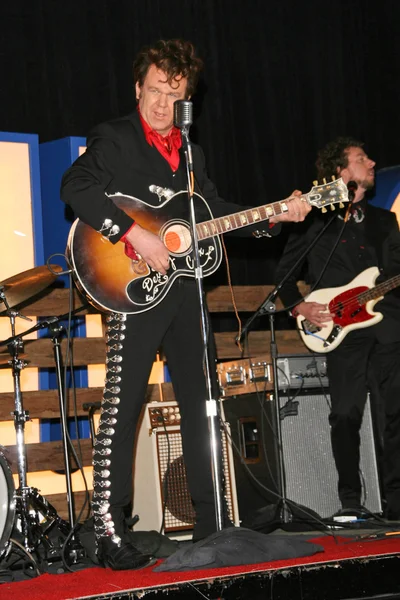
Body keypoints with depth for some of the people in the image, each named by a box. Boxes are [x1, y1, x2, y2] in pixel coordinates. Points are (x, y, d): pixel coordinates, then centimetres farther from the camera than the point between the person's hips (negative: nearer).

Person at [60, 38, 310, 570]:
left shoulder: (188, 152, 19)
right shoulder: (114, 138, -2)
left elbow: (215, 210, 23)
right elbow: (75, 187, -18)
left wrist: (274, 216, 9)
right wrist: (135, 233, -24)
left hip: (183, 287, 7)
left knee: (200, 403, 9)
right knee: (123, 406, -10)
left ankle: (210, 525, 18)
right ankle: (109, 532, -8)